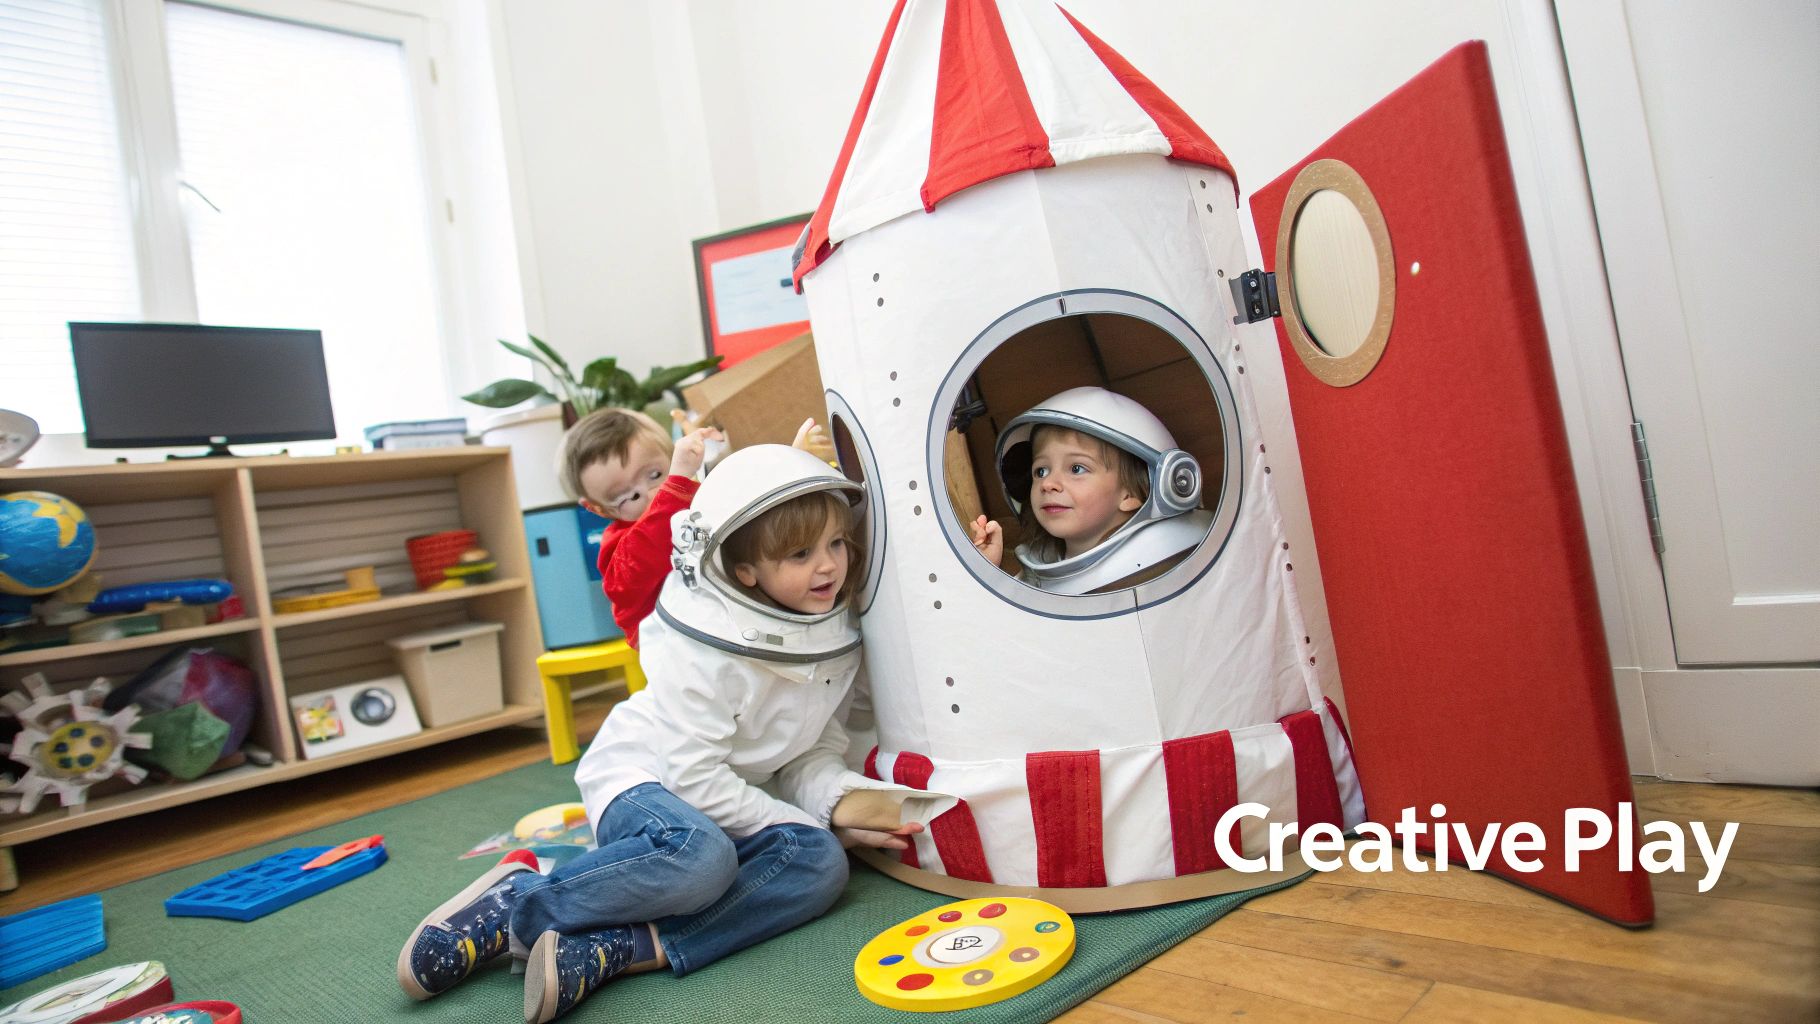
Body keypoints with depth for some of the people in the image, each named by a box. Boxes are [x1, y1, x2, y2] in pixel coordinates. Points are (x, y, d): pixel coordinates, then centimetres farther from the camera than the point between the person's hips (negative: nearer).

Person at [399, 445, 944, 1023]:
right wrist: (817, 819, -19)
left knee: (821, 862, -24)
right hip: (642, 779, -6)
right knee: (702, 854, -39)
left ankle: (613, 948, -30)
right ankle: (515, 899, -17)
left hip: (730, 801, 6)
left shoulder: (835, 639, -3)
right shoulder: (706, 649, -22)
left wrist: (840, 799, -22)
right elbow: (696, 779, -22)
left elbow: (814, 756, 2)